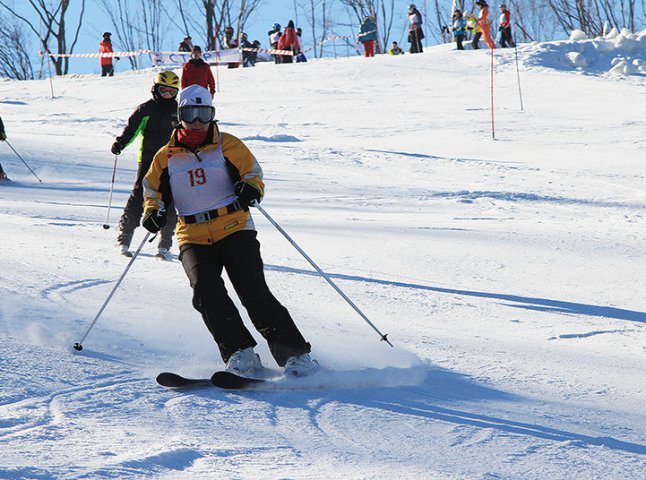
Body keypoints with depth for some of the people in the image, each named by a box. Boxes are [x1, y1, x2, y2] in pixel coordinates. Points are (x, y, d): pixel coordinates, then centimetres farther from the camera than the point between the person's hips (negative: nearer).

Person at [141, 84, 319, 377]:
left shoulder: (228, 146, 5)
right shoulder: (166, 158, 11)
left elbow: (253, 174, 7)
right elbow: (153, 192, 22)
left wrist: (250, 189, -17)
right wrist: (154, 213, 0)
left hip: (234, 231, -2)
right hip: (193, 239, 2)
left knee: (254, 292, -15)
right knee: (206, 292, -24)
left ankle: (294, 353, -11)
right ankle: (239, 354, -20)